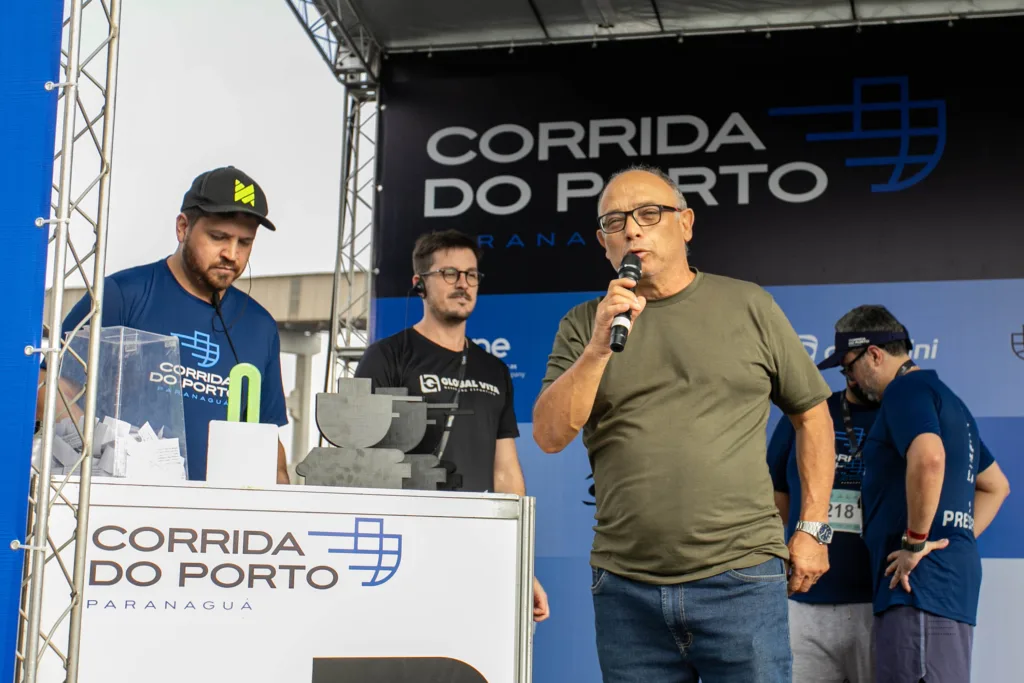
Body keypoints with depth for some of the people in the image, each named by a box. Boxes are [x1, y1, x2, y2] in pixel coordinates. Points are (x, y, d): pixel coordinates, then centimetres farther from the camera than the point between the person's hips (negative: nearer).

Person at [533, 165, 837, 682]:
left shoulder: (748, 307, 5)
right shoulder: (584, 325, 8)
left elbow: (812, 414, 11)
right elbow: (550, 436, -2)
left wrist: (813, 528, 7)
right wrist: (601, 345, -12)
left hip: (740, 580, -2)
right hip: (625, 589, 2)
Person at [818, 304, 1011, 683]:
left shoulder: (906, 389, -6)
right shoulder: (947, 398, 24)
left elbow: (928, 457, -27)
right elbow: (996, 485, 32)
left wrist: (916, 541, -19)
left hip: (922, 580, -10)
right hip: (952, 579, 10)